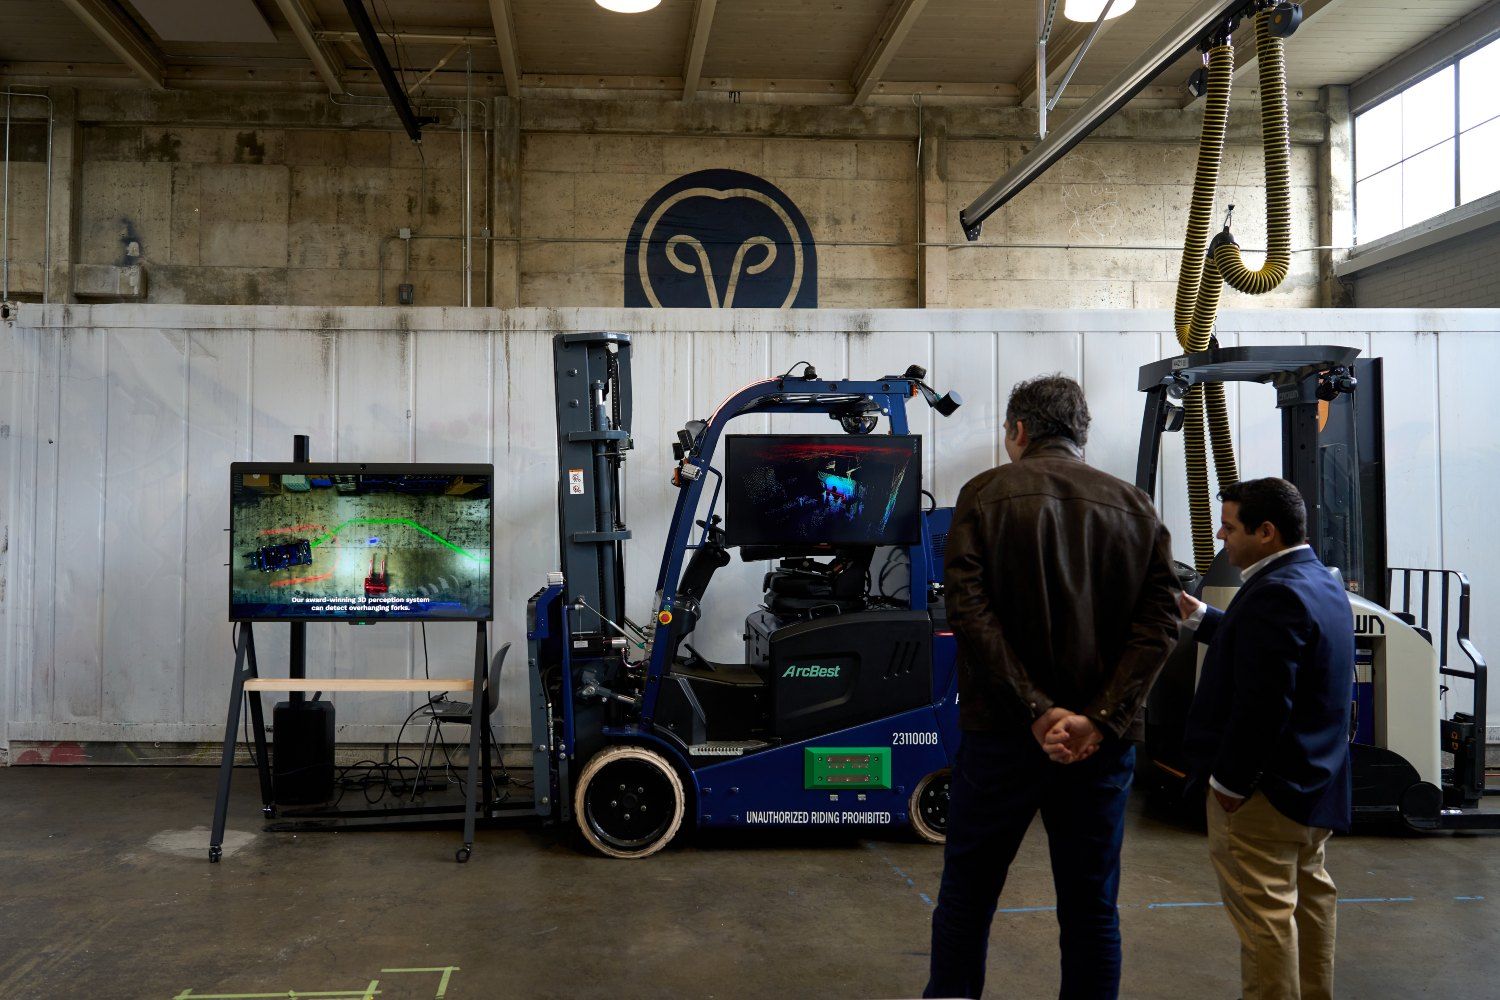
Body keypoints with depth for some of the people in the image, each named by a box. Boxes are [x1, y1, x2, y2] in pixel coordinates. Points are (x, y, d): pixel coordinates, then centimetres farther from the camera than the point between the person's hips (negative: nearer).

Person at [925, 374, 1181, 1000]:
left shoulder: (986, 494, -2)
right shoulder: (1135, 507, 7)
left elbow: (968, 607, -14)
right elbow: (1158, 622, -3)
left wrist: (1036, 710, -15)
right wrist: (1100, 719, -11)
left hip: (1001, 733, -2)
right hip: (1102, 742, 3)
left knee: (966, 894, 11)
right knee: (1091, 906, 12)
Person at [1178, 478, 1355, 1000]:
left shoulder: (1275, 594, -23)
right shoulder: (1320, 582, 10)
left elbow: (1263, 703, -28)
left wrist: (1229, 781, -20)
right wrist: (1200, 617, 25)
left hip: (1265, 789, -11)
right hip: (1316, 782, 11)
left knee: (1264, 914, -4)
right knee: (1308, 896, 22)